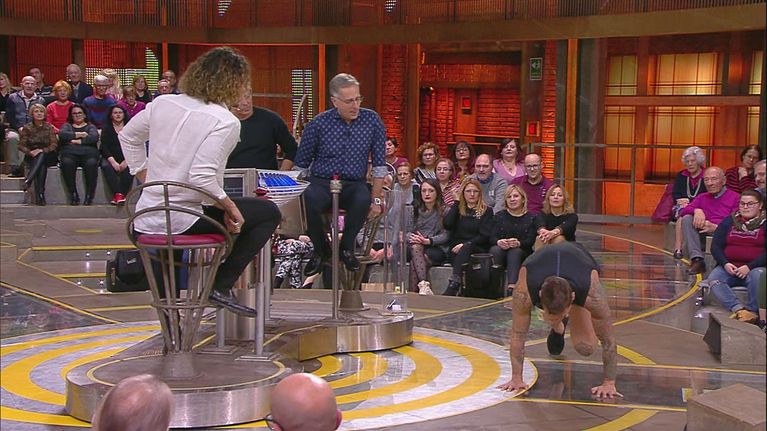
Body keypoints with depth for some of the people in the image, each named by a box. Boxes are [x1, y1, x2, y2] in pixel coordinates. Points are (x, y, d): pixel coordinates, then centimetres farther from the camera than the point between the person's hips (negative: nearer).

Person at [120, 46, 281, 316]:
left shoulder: (163, 104, 4)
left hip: (145, 220, 8)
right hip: (184, 220, -8)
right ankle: (221, 286, 1)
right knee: (268, 212, 5)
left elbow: (128, 136, 17)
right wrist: (230, 208, -12)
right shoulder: (225, 122, -16)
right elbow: (202, 177, -26)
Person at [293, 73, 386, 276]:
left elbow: (379, 163, 4)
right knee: (307, 200, -35)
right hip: (321, 183, 0)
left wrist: (376, 199, -1)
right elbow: (301, 164, 6)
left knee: (364, 198, -36)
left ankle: (347, 247, -8)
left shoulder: (372, 120, 1)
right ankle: (321, 250, -5)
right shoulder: (319, 123, -2)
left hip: (354, 185, 1)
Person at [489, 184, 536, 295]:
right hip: (501, 249, 1)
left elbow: (531, 241, -3)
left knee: (515, 252, -35)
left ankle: (511, 287, -51)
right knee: (495, 250, -31)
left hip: (522, 252, -1)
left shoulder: (530, 218, 10)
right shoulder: (499, 216, 18)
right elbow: (492, 237, 5)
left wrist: (518, 243, -26)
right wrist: (498, 242, -20)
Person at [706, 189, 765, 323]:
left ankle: (752, 311, -29)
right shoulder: (728, 221, 16)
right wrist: (725, 264, -10)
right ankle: (739, 309, -43)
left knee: (757, 276, -37)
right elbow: (715, 246, 9)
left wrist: (749, 267, -18)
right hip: (729, 267, 3)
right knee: (713, 279, -28)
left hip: (755, 267, -3)